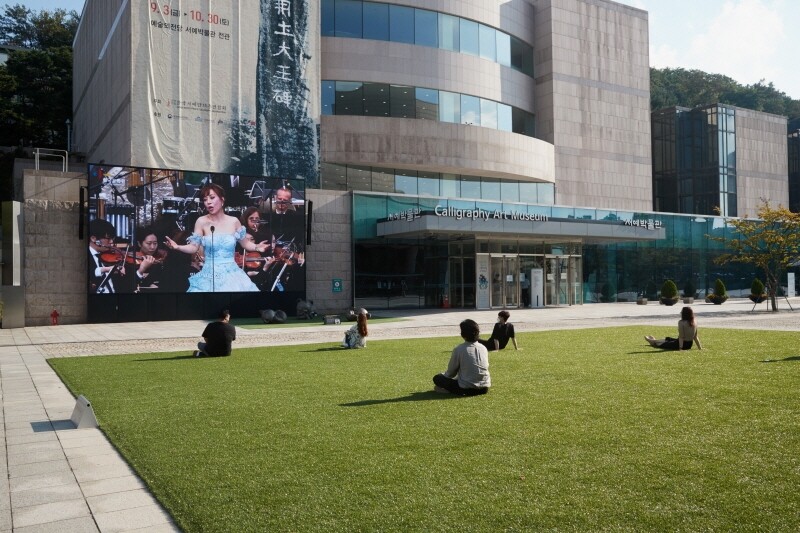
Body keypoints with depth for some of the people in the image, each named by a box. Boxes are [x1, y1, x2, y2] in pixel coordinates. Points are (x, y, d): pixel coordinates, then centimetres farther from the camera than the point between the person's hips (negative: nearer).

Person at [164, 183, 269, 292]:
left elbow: (245, 243, 9)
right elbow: (194, 247, -1)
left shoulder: (234, 221, 1)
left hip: (231, 275, 1)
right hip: (209, 276, -1)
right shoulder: (201, 222, -2)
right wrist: (177, 247, -17)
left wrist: (257, 247, -9)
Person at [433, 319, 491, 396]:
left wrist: (443, 374, 23)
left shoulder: (458, 349, -10)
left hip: (467, 389, -4)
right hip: (484, 389, 5)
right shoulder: (483, 348, 3)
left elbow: (451, 372, -2)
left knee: (437, 378, 8)